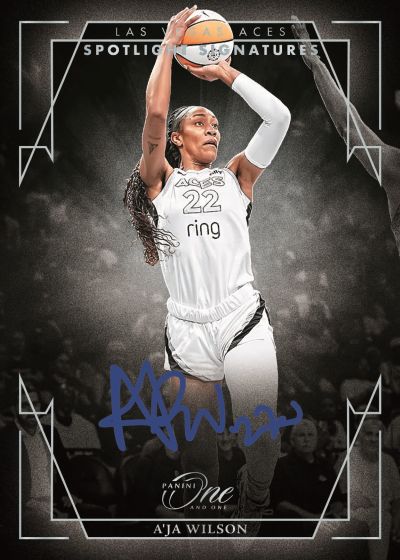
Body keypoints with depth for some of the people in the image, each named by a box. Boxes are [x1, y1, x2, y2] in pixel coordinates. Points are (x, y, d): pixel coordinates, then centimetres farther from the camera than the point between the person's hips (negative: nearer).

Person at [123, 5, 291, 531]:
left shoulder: (236, 176, 15)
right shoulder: (161, 181, 10)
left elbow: (278, 117, 4)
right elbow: (154, 111, -4)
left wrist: (224, 71, 8)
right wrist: (169, 44, 3)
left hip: (244, 321, 1)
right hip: (186, 329, -1)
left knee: (262, 433, -3)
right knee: (195, 444, 8)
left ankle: (254, 508, 25)